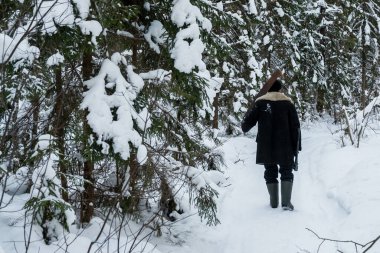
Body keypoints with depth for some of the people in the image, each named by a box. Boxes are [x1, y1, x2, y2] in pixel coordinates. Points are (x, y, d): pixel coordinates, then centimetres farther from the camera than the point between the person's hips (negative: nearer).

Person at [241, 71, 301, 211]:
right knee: (286, 172, 7)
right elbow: (295, 126, -2)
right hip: (285, 146, -1)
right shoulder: (287, 102, -1)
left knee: (270, 172, 15)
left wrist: (244, 127, 24)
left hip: (266, 146, 1)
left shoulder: (260, 102, -1)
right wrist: (296, 146, 4)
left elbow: (248, 121, 0)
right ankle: (286, 202, -6)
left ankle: (274, 201, 17)